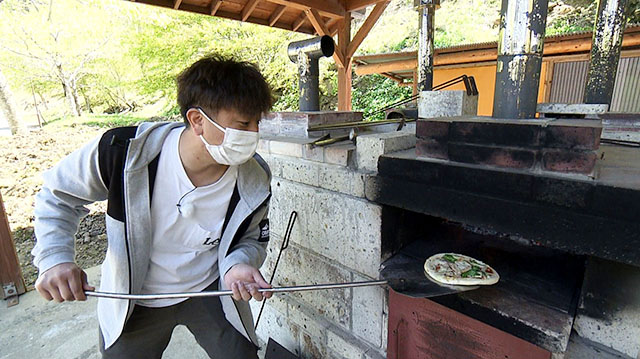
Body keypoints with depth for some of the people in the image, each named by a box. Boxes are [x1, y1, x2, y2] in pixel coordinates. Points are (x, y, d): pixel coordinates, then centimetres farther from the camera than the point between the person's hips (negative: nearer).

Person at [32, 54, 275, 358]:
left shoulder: (255, 182, -23)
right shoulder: (124, 151, -26)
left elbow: (251, 239, -5)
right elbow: (57, 195, -6)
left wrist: (237, 264, -26)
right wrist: (54, 258, -20)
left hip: (210, 289, 1)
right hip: (132, 298, 1)